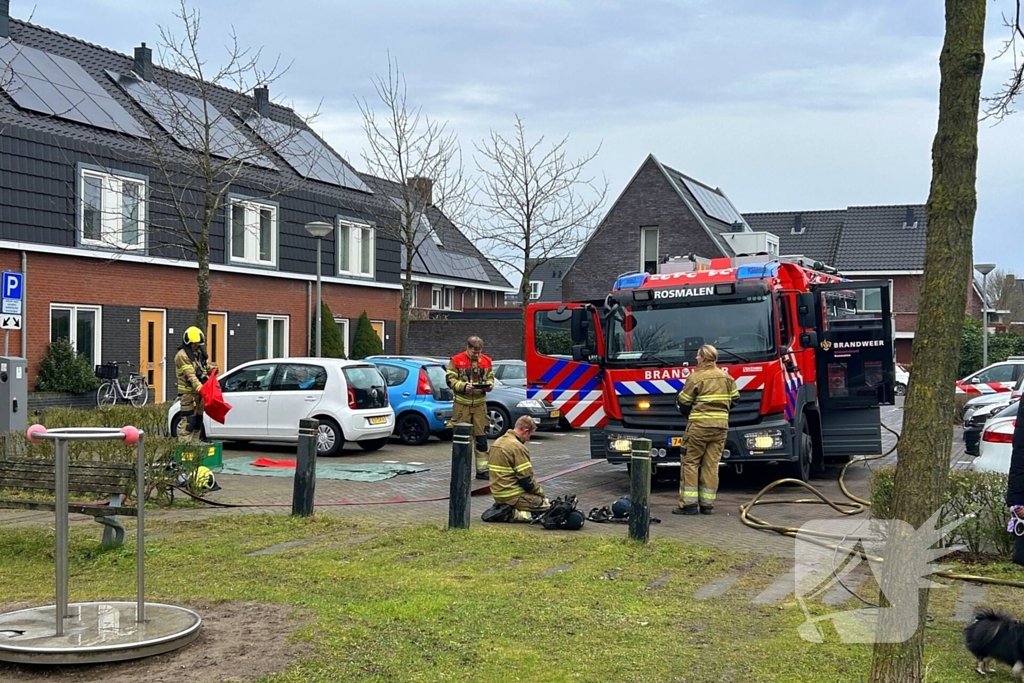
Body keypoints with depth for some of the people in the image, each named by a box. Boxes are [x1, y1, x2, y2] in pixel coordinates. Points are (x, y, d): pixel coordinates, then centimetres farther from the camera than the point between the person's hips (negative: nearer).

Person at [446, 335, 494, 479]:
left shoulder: (487, 361, 8)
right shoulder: (456, 361, -4)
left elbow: (491, 378, 15)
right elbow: (450, 379, -7)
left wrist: (489, 385, -7)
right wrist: (464, 386, -22)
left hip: (480, 404, 3)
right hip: (462, 404, -3)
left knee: (481, 438, 4)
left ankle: (482, 470, 10)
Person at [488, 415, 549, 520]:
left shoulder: (498, 442, 11)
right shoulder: (518, 447, -18)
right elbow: (527, 480, -17)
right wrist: (540, 492, 2)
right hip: (512, 496, -9)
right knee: (547, 506, -2)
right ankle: (515, 514, -13)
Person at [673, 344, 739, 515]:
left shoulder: (696, 377, -8)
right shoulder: (726, 377, 7)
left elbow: (683, 403, -3)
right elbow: (734, 398, 13)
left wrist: (689, 412, 17)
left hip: (699, 425, -5)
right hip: (721, 425, 5)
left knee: (690, 463, 3)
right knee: (711, 465, 8)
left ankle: (689, 503, -2)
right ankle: (707, 504, 9)